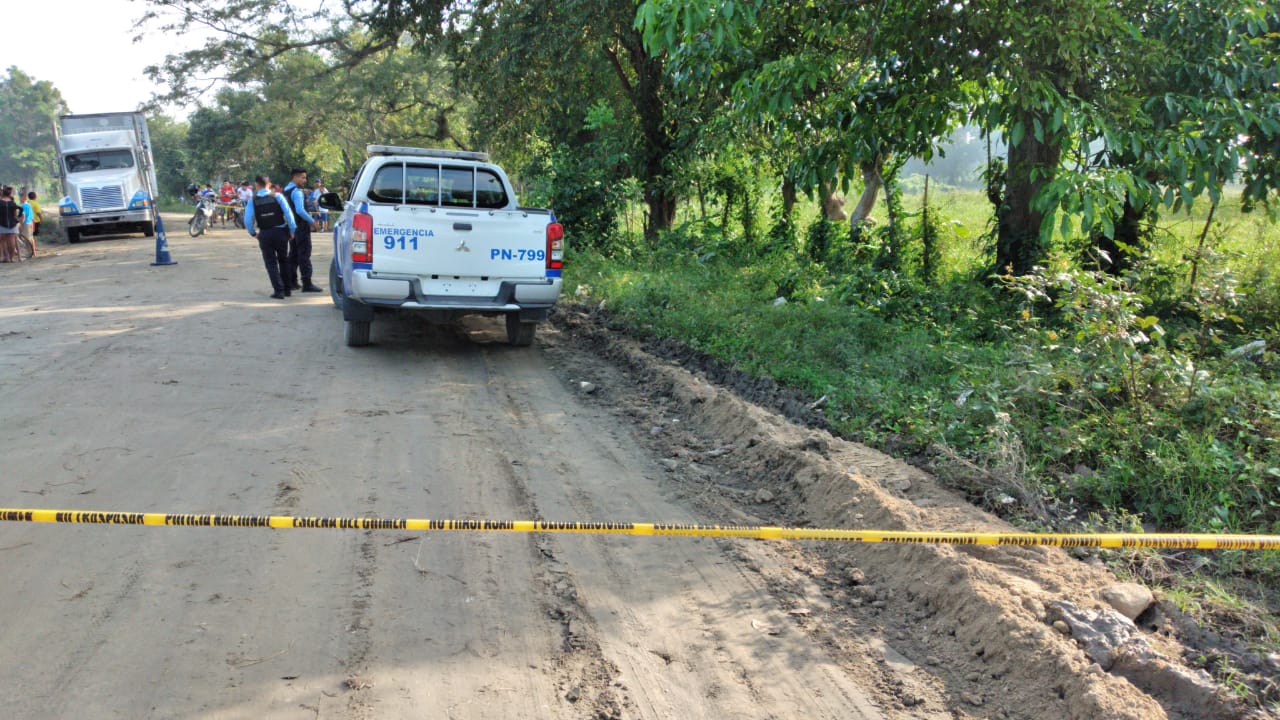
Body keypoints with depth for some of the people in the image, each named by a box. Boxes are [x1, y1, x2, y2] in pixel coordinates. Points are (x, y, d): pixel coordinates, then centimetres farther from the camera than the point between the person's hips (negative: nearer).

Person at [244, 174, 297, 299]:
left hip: (264, 234, -1)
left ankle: (279, 290, -2)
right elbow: (288, 214, -10)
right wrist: (292, 231, -1)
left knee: (271, 263, 7)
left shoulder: (253, 200, -4)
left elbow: (248, 220, -10)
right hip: (280, 232, 1)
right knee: (283, 261, 17)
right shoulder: (277, 197, -6)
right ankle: (286, 289, 20)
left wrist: (253, 233, 7)